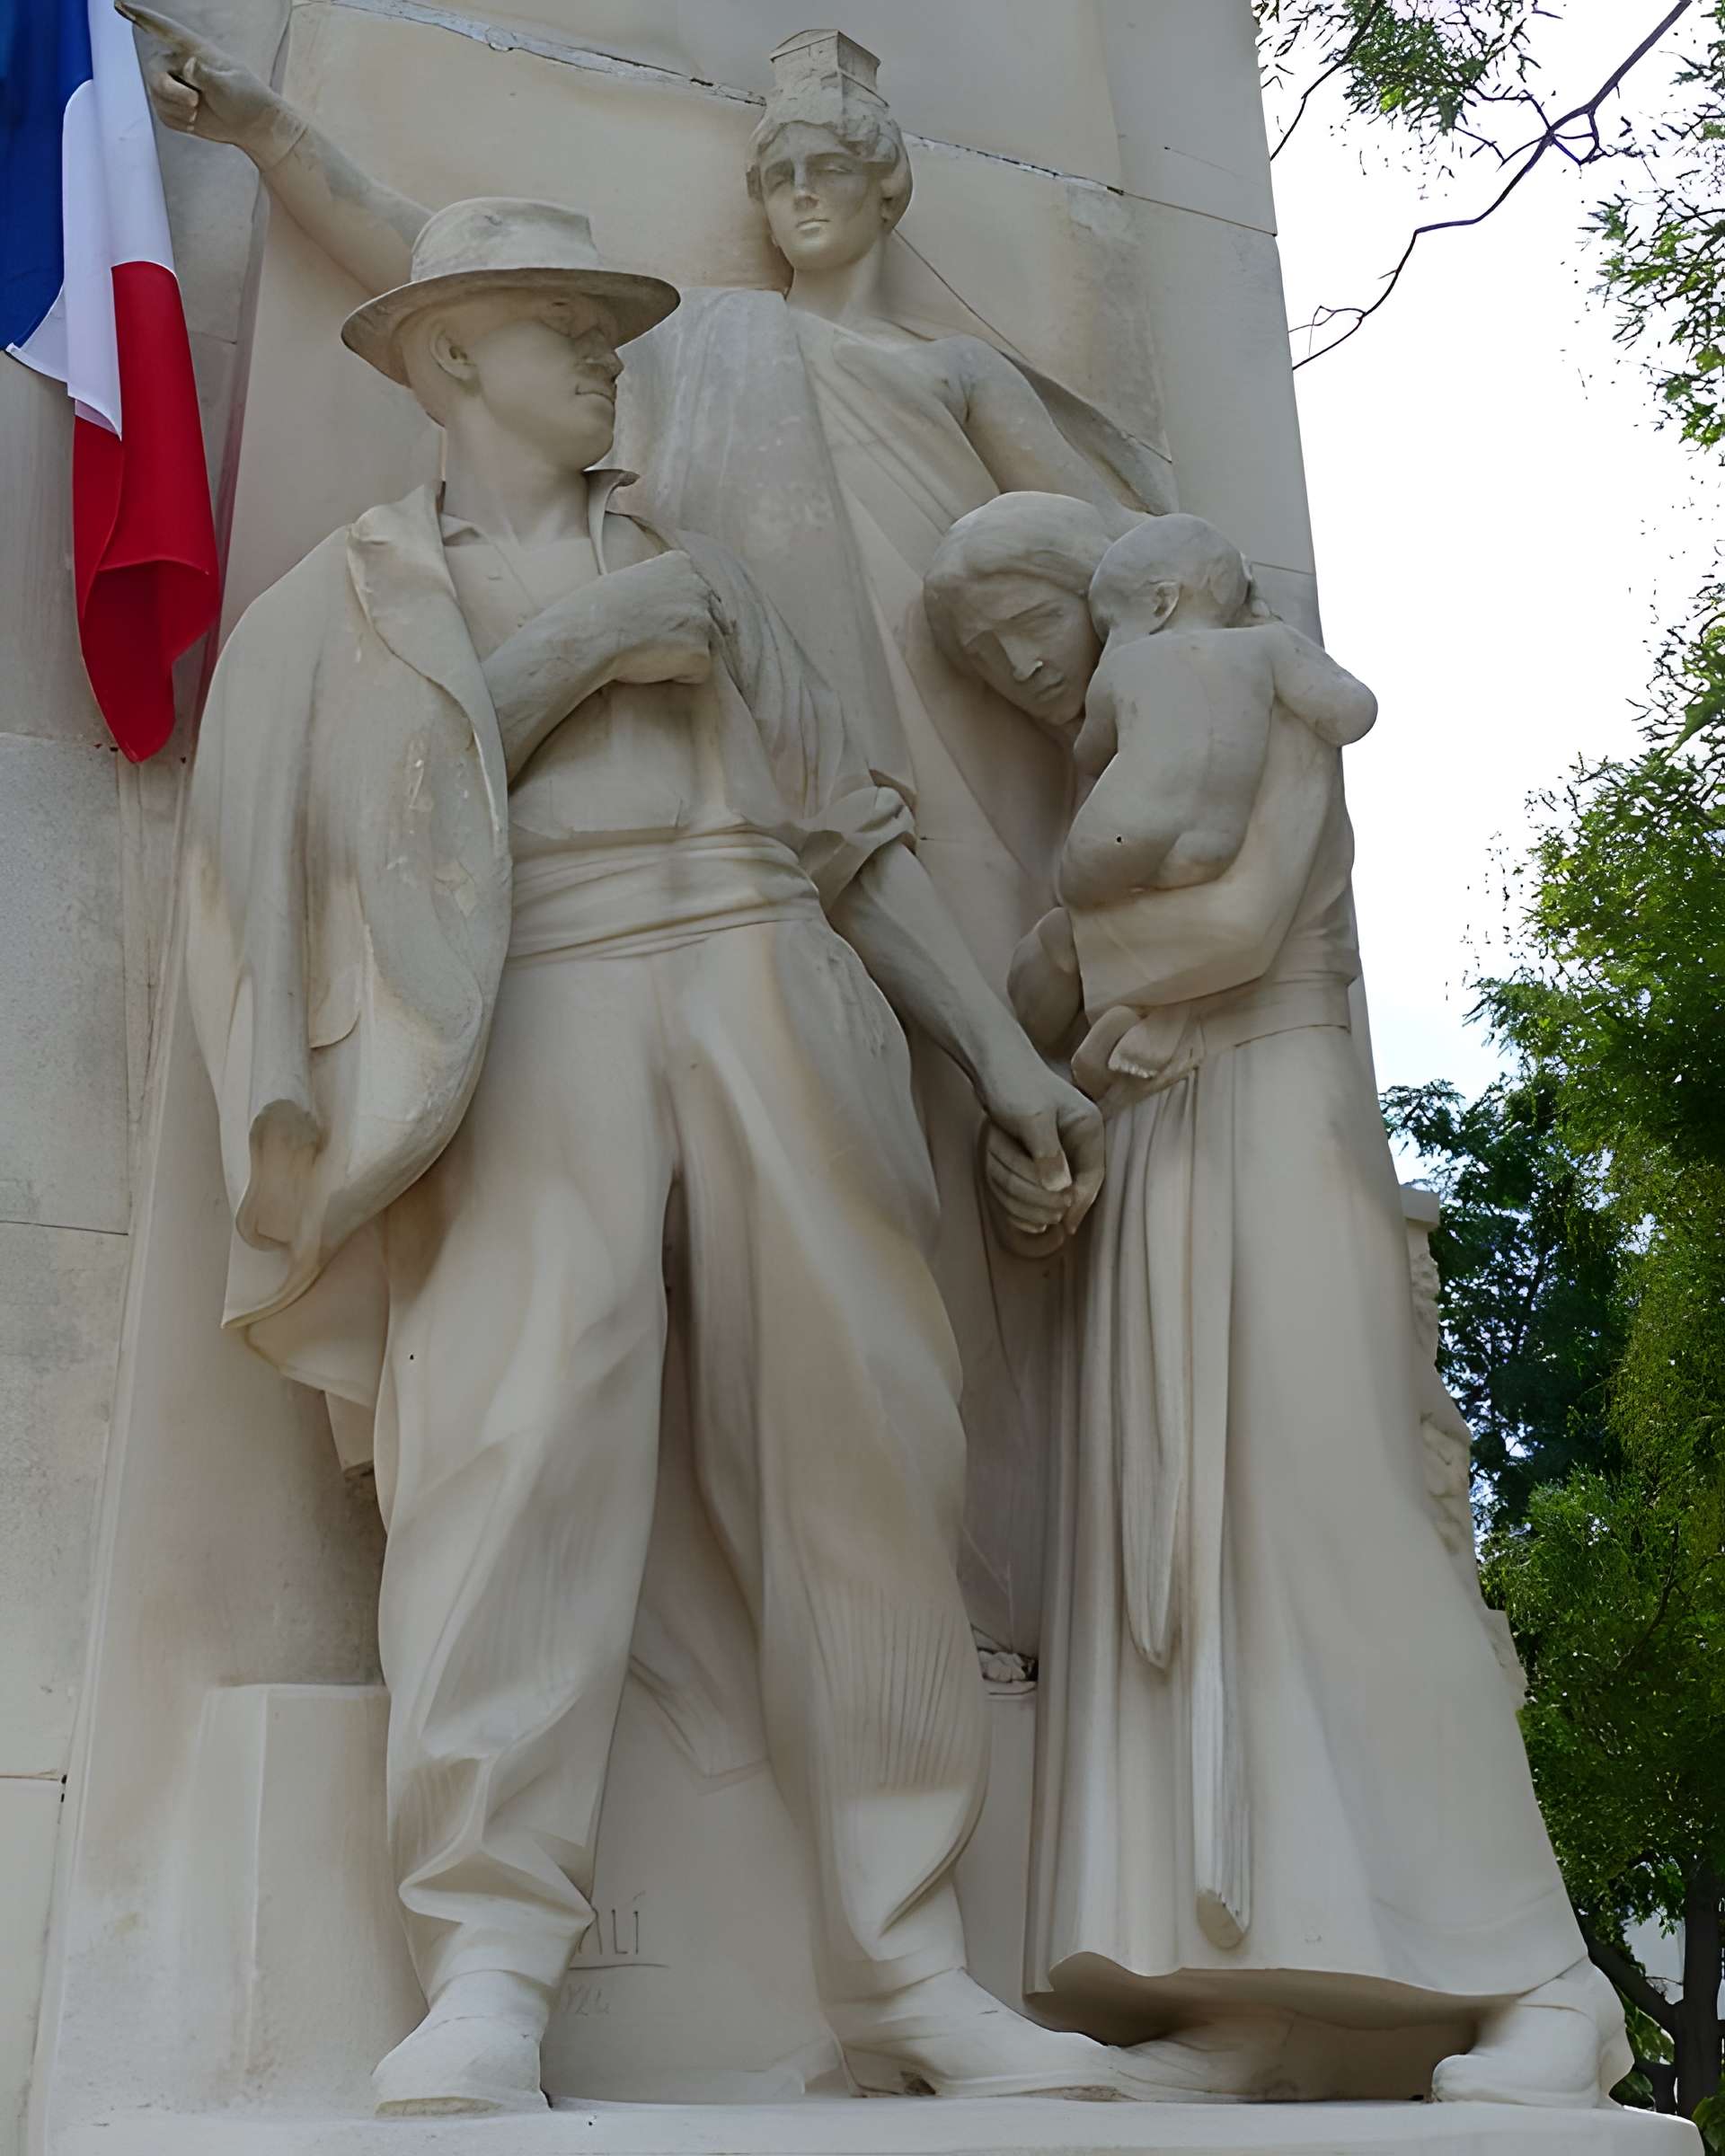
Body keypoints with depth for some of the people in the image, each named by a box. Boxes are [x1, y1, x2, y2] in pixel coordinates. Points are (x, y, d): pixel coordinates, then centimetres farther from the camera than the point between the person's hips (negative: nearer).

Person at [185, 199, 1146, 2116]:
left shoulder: (694, 572, 28)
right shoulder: (351, 596, 19)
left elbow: (845, 823, 23)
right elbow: (271, 860, 8)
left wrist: (1000, 1050, 15)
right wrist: (292, 1118, -9)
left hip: (762, 992, 3)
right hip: (529, 1009, -3)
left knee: (855, 1428, -7)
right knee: (523, 1417, -22)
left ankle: (905, 1970, -3)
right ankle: (486, 1982, -24)